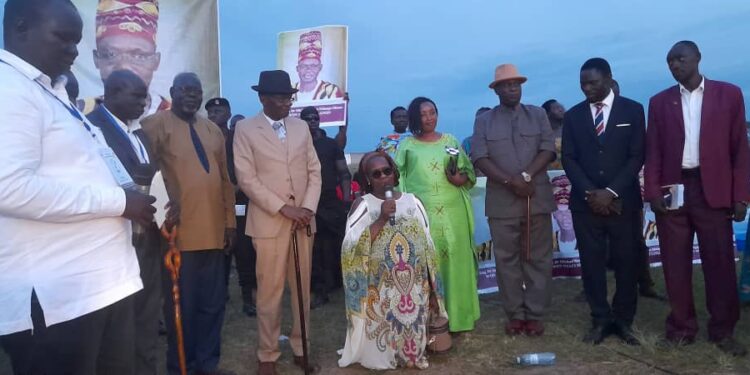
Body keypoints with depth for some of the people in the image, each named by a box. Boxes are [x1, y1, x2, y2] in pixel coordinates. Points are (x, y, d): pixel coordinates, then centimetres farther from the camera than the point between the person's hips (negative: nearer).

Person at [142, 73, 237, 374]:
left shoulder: (213, 130, 16)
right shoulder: (155, 125, -2)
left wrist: (230, 221, 13)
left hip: (214, 231, 5)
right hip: (178, 232, -5)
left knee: (213, 303, 13)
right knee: (182, 305, 7)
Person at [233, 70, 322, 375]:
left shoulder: (301, 127, 10)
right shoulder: (245, 129, -2)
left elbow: (314, 170, 8)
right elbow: (246, 179, -9)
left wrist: (308, 208, -6)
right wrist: (283, 208, -14)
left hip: (304, 220, 4)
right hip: (269, 221, -4)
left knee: (303, 289, 11)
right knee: (270, 292, 4)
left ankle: (300, 349, 25)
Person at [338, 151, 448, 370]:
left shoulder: (413, 202, 8)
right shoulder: (363, 205, -2)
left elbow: (428, 249, 10)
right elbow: (351, 250, -15)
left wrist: (433, 292, 8)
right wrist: (381, 219, -21)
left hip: (415, 289, 3)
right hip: (380, 291, -2)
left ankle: (413, 354, 30)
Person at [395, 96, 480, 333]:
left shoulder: (450, 141, 12)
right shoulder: (407, 145, 7)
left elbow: (469, 173, 11)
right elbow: (398, 179, 5)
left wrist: (460, 179, -11)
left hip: (452, 212, 2)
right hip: (421, 214, -1)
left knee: (455, 261, 3)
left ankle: (456, 316, 15)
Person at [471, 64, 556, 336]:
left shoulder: (538, 115, 10)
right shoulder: (483, 121, 7)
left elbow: (548, 150, 0)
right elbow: (479, 158, -4)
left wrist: (526, 175, -16)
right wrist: (511, 181, -15)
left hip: (537, 199, 1)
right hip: (502, 202, 0)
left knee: (538, 258, 5)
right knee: (507, 260, 5)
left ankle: (535, 314, 15)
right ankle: (515, 314, 16)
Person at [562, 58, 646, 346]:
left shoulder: (632, 110, 4)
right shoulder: (573, 116, 9)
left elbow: (637, 156, -2)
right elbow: (568, 159, 3)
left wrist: (611, 192, -12)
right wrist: (591, 193, -9)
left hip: (623, 201, -1)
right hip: (585, 203, 1)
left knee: (626, 262, 4)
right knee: (591, 263, 3)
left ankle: (623, 320, 19)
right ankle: (601, 320, 14)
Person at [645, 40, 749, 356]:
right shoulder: (659, 102, 9)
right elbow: (653, 152, 6)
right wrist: (653, 192, -5)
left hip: (714, 190, -1)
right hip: (672, 189, 1)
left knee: (720, 263, 5)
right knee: (676, 263, 5)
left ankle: (723, 330, 20)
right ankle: (682, 326, 19)